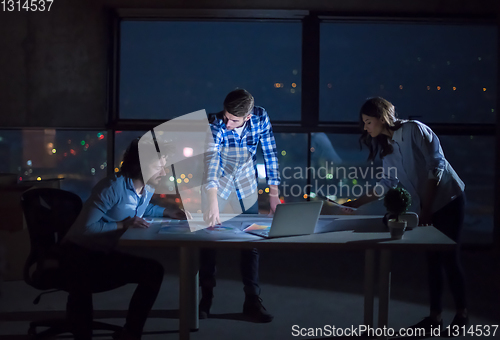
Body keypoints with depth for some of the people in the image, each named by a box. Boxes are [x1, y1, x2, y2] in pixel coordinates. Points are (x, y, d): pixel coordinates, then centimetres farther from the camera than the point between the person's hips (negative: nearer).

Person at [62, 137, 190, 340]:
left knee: (153, 271, -2)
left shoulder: (148, 189, 3)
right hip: (79, 255, -9)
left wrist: (167, 212, 12)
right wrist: (122, 225, -29)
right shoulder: (113, 187, -26)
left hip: (104, 254, 9)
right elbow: (85, 228, -29)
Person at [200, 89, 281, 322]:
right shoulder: (216, 126, -31)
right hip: (217, 187, -2)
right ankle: (205, 299, 18)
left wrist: (273, 192, -7)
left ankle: (252, 301, 12)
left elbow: (269, 153, -8)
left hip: (246, 189, 3)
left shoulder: (261, 117, -20)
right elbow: (210, 163, -44)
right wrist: (212, 203, -57)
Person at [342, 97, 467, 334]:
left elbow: (437, 166, -19)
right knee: (432, 259, 8)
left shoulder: (415, 130, -16)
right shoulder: (387, 147, 7)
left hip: (448, 200, -7)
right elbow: (387, 183, 9)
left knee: (448, 258, -3)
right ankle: (435, 316, 14)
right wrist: (355, 203, 6)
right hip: (425, 207, 7)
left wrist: (426, 208, -19)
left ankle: (461, 314, 12)